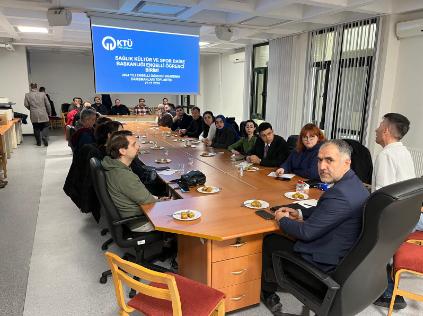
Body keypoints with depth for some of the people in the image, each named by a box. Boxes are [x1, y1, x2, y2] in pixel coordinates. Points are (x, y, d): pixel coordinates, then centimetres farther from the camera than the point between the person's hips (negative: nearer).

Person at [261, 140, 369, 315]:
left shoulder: (340, 194, -32)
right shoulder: (353, 182, -2)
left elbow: (306, 232, -25)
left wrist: (282, 220, -8)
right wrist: (300, 213, 6)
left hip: (328, 264, -9)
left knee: (269, 241, 8)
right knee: (285, 236, 23)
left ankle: (268, 291, 33)